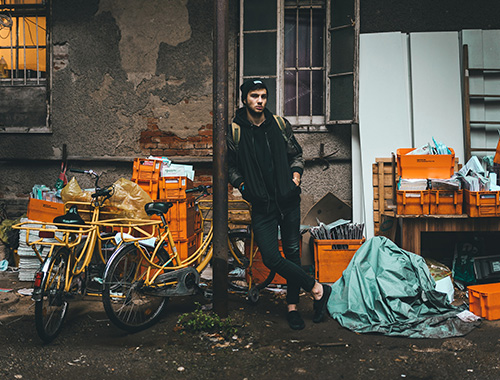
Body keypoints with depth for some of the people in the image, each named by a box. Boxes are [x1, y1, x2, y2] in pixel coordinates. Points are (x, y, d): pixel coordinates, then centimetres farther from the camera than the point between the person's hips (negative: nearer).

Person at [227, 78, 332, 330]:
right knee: (271, 257, -14)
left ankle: (292, 306, 21)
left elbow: (296, 154, 17)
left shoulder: (279, 124, 7)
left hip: (288, 199, 2)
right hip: (261, 205, -2)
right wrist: (242, 185, -5)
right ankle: (317, 289, 2)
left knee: (293, 252, 6)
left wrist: (296, 175, 1)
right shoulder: (234, 131, 1)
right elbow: (229, 166, 9)